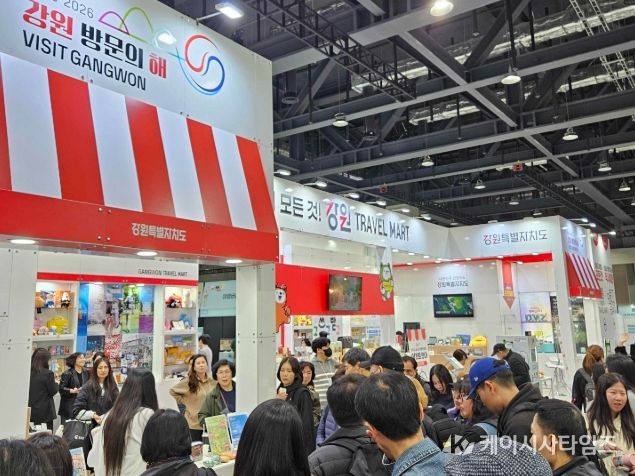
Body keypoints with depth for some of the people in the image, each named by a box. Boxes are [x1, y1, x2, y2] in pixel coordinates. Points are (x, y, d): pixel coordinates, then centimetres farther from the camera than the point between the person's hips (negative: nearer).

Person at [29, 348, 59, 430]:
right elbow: (53, 392, -8)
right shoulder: (48, 373, -15)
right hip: (45, 411, -6)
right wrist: (56, 383, 9)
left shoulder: (30, 372, 0)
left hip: (32, 411, 6)